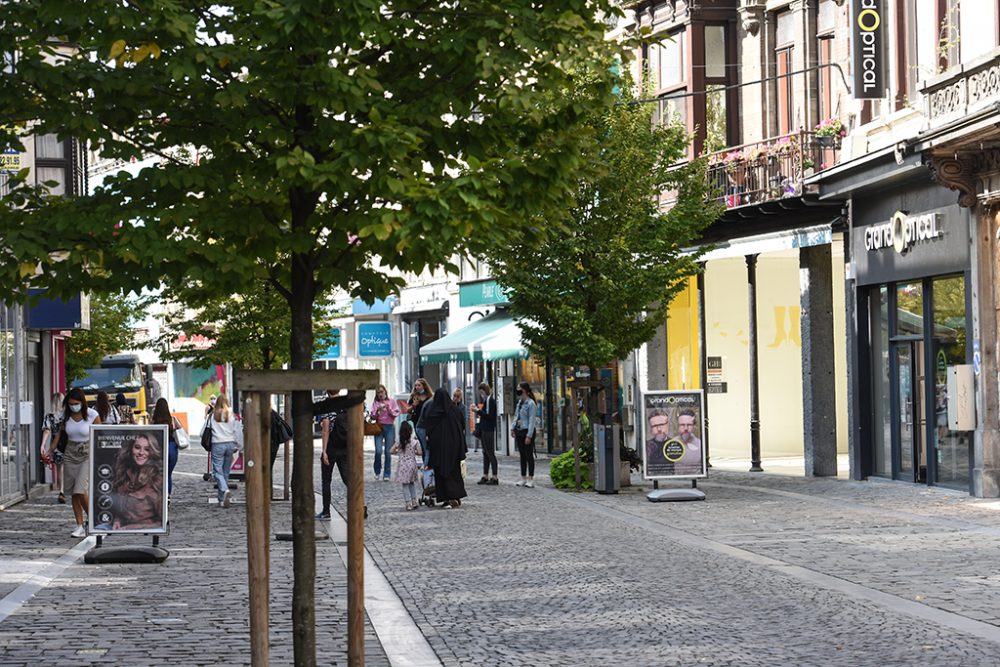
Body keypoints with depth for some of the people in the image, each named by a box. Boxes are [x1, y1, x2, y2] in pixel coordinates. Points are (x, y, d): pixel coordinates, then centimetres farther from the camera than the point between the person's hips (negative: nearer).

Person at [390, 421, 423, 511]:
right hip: (412, 464, 1)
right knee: (412, 483, 19)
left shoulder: (398, 442, -6)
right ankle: (414, 500, 17)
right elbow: (420, 452, -9)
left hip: (402, 465, -1)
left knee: (405, 485, 5)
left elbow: (391, 451, -5)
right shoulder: (415, 441, -7)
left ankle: (408, 503, 0)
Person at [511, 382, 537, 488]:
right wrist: (513, 428, 10)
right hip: (519, 431, 8)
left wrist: (529, 435, -19)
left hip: (527, 431, -8)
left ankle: (530, 479, 2)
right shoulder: (520, 402, 10)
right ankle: (523, 478, 17)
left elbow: (532, 420, -17)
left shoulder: (530, 403, -14)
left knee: (529, 455, -2)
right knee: (522, 455, 12)